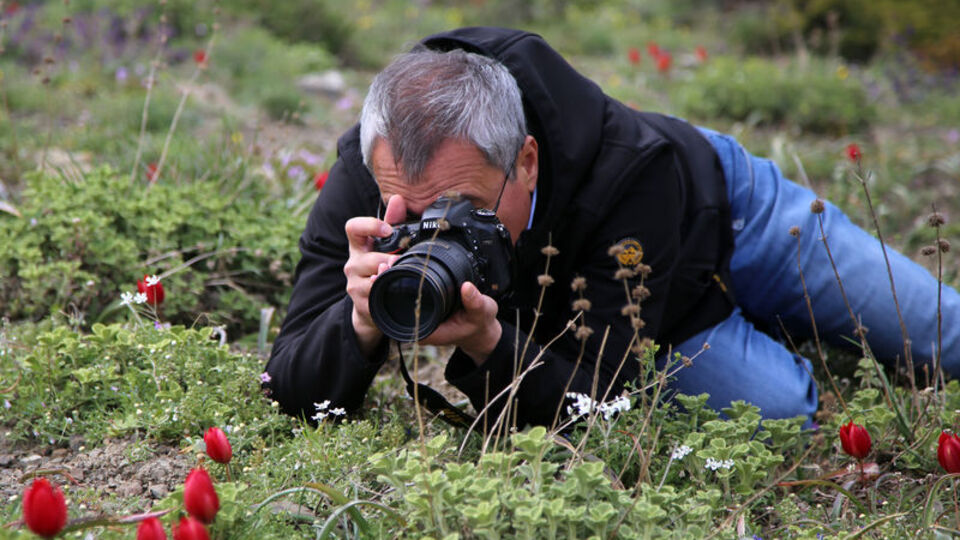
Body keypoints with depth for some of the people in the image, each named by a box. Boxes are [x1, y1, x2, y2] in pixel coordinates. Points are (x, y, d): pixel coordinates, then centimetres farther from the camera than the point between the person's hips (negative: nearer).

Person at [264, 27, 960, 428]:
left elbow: (597, 399, -43)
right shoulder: (364, 179, -38)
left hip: (719, 211, -1)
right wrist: (362, 322, -59)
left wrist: (487, 343, -63)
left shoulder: (633, 170, -47)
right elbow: (292, 392, -37)